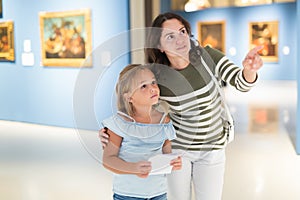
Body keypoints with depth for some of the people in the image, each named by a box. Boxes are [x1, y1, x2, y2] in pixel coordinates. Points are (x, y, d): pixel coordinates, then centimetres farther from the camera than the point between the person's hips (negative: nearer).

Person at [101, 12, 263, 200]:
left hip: (211, 148, 0)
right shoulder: (156, 76, -17)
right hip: (176, 147, 0)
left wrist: (249, 70, -45)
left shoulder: (207, 56, -17)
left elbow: (242, 83, -21)